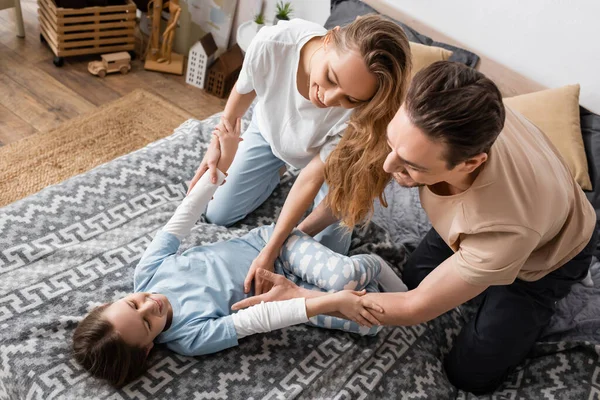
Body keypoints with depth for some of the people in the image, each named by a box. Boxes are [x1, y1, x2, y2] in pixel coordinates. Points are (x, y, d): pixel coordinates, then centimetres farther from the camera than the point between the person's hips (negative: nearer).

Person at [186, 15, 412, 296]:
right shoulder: (272, 43, -41)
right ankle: (278, 168, 31)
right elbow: (244, 92, -16)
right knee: (217, 215, 9)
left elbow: (312, 176, -32)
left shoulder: (358, 112, -43)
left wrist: (269, 253, -32)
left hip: (321, 156, -2)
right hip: (268, 133, 2)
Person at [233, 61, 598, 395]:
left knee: (472, 374, 2)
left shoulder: (505, 227, -48)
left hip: (546, 249, -4)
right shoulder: (425, 117, -37)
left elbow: (417, 307, -32)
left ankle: (548, 286, 19)